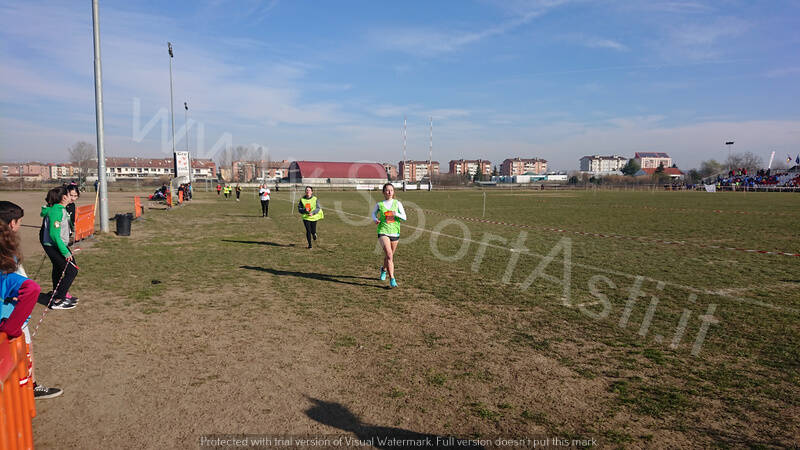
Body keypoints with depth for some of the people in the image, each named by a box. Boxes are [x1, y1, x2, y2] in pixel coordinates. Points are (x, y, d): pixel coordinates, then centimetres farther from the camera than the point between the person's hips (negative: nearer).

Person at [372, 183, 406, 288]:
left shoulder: (397, 203, 3)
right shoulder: (379, 204, 1)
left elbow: (404, 218, -1)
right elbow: (373, 213, 19)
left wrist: (396, 214, -21)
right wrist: (375, 219, -3)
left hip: (395, 232, 3)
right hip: (383, 232, -3)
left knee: (390, 256, 17)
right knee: (389, 255, -19)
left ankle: (384, 269, 50)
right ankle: (392, 279, -18)